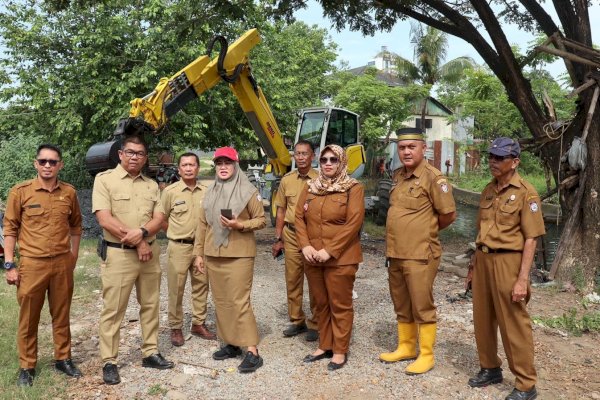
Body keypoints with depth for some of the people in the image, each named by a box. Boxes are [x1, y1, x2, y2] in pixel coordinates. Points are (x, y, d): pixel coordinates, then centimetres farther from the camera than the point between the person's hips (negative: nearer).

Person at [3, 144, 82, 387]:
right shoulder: (20, 191, -5)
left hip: (62, 264, 2)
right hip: (32, 264, -2)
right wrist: (10, 265, -6)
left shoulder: (69, 192, 3)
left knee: (61, 315, 13)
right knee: (28, 319, 9)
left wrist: (73, 258, 11)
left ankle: (63, 359, 27)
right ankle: (27, 367, 23)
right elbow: (10, 229, -2)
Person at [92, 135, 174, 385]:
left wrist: (141, 232, -19)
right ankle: (109, 362, 14)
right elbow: (105, 219, -13)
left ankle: (150, 353, 25)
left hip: (150, 252, 5)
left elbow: (158, 219, 3)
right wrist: (136, 242, -14)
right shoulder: (104, 179, -4)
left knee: (150, 305, 12)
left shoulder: (152, 185, 10)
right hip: (118, 254, -5)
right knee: (113, 310, 2)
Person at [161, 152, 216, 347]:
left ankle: (198, 324, 27)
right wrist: (177, 234, 5)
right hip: (179, 247, -3)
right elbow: (161, 220, 1)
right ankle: (176, 328, 18)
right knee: (176, 289, 4)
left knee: (201, 286, 12)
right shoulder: (170, 191, -6)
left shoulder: (206, 191, 2)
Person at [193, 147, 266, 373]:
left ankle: (252, 352, -3)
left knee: (240, 301, -8)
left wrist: (240, 225, -19)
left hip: (239, 254, -6)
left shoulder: (248, 191, -5)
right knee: (221, 301, 11)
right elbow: (203, 224, 13)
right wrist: (198, 253, 10)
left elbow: (261, 220, -3)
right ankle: (231, 344, 23)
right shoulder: (210, 192, 11)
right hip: (213, 255, 6)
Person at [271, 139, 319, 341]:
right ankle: (296, 320, 25)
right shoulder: (287, 180, 7)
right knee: (292, 279, 10)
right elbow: (281, 211, 12)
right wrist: (278, 239, 10)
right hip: (291, 235, 4)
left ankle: (315, 323, 19)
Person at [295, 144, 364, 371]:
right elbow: (299, 217, 7)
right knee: (320, 304, 15)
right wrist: (305, 245, -8)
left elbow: (354, 223, -13)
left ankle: (340, 351, 18)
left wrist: (330, 251, -18)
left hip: (340, 258, -5)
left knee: (340, 305, 5)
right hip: (312, 257, 5)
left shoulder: (354, 189, -5)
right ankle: (324, 346, 29)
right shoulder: (310, 187, 10)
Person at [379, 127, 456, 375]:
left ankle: (426, 355, 18)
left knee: (422, 307, 4)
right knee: (402, 306, 18)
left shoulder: (433, 177, -13)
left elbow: (449, 215, -11)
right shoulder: (398, 176, 11)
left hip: (419, 255, -8)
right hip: (395, 253, 8)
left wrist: (427, 230, 3)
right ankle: (405, 347, 33)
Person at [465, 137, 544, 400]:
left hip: (507, 261, -7)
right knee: (482, 319, 15)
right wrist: (474, 265, 17)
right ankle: (490, 369, 33)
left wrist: (522, 279, -17)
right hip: (483, 260, 7)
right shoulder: (488, 190, 11)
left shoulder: (525, 193, -10)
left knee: (514, 325, 1)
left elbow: (531, 239, -13)